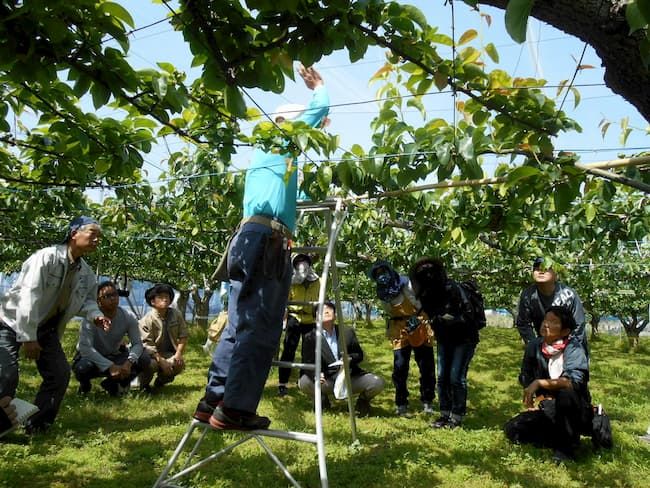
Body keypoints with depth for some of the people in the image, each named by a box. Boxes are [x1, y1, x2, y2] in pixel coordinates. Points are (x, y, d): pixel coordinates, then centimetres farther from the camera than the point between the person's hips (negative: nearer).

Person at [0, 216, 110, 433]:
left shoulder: (87, 273, -2)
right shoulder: (46, 257, -25)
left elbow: (87, 300, 9)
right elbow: (29, 296, -28)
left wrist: (95, 315, -16)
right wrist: (28, 336, -29)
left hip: (46, 328, 7)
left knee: (60, 374, -1)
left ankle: (37, 425, 13)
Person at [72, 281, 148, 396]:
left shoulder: (128, 318, -14)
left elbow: (137, 344, -17)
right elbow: (85, 348, -34)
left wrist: (129, 362, -38)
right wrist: (110, 366, -42)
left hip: (114, 356, 3)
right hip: (91, 357, -3)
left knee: (144, 359, -19)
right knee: (82, 367, -37)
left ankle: (112, 383, 5)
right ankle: (84, 385, 2)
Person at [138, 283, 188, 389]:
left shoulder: (176, 314, -2)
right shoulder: (147, 320, -14)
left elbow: (183, 335, 2)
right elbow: (147, 345, -18)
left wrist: (178, 353, -13)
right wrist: (161, 360, -28)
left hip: (169, 354, 4)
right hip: (152, 354, -3)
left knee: (180, 364, -27)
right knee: (151, 364, -36)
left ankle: (161, 380, 7)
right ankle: (143, 383, 1)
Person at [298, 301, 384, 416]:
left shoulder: (348, 332, 5)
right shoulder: (310, 337, -2)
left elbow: (359, 355, 8)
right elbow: (308, 363, -7)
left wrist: (350, 359, -17)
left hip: (351, 379, 1)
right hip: (326, 382, -1)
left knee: (377, 383, -21)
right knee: (303, 382, -29)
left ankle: (362, 401, 15)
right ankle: (322, 399, 6)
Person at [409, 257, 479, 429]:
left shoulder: (453, 289, -27)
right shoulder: (427, 294, -8)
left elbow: (466, 317, -26)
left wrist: (441, 318, -29)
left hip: (464, 339, -6)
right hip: (444, 339, 6)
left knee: (456, 377, -7)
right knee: (442, 377, 5)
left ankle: (457, 418, 5)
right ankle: (445, 415, 16)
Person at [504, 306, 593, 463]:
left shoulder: (573, 348, -21)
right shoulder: (534, 346, -5)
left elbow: (574, 381, -37)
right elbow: (525, 378, 10)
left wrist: (540, 383, -34)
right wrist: (538, 397, -6)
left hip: (576, 412, -5)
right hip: (549, 410, 6)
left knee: (566, 393, -37)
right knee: (513, 429, -10)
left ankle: (567, 446, -15)